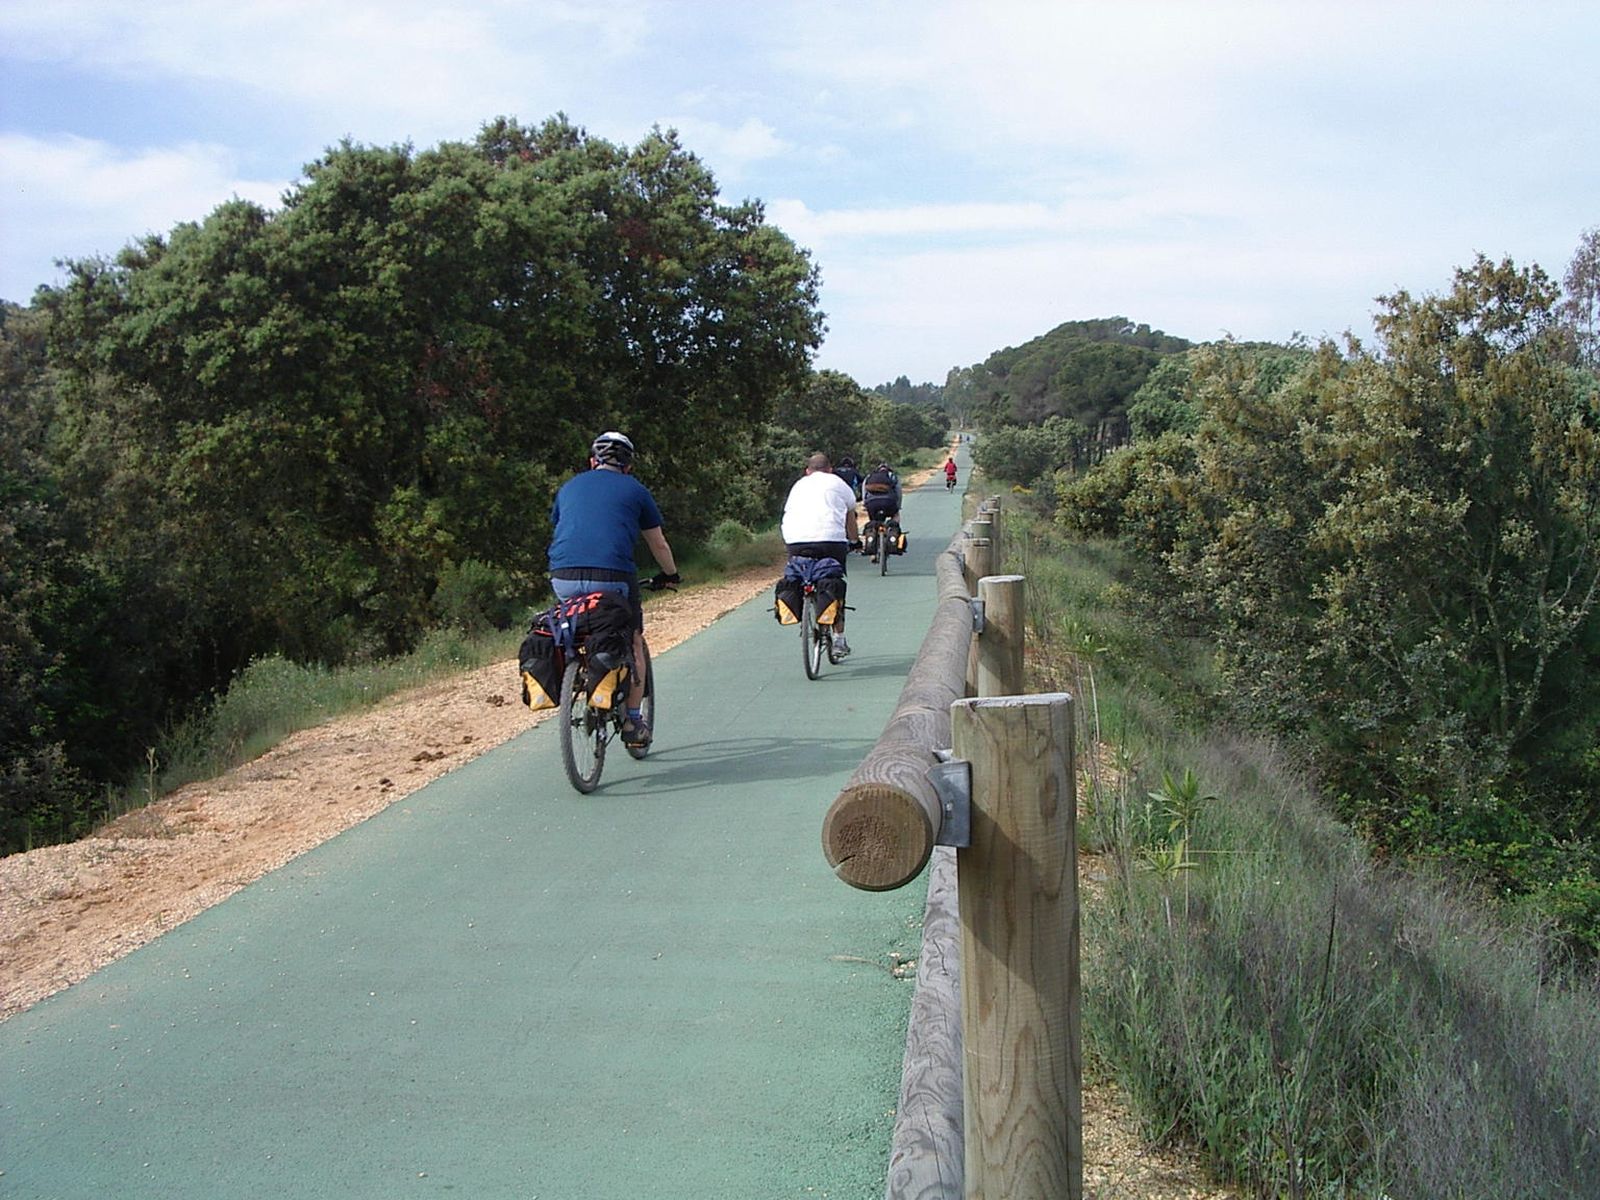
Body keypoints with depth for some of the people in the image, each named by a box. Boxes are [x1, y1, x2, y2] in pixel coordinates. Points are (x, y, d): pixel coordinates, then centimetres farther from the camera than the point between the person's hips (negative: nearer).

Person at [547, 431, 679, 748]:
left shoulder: (570, 487, 24)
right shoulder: (635, 490, 16)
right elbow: (658, 544, 24)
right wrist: (670, 575, 42)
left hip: (564, 578, 3)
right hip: (612, 576, -3)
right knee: (633, 642, 17)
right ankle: (633, 722, 17)